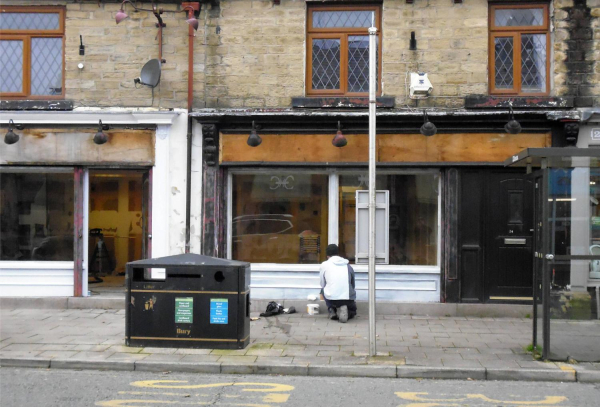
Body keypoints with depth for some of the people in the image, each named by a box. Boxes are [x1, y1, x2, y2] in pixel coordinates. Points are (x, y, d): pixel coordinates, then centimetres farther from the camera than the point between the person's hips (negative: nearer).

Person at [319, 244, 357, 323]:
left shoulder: (324, 265, 6)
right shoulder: (348, 266, 14)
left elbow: (322, 285, 14)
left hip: (332, 299, -1)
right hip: (348, 298, 1)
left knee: (323, 289, 33)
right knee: (352, 311, 35)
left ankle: (332, 310, 13)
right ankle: (343, 310, 0)